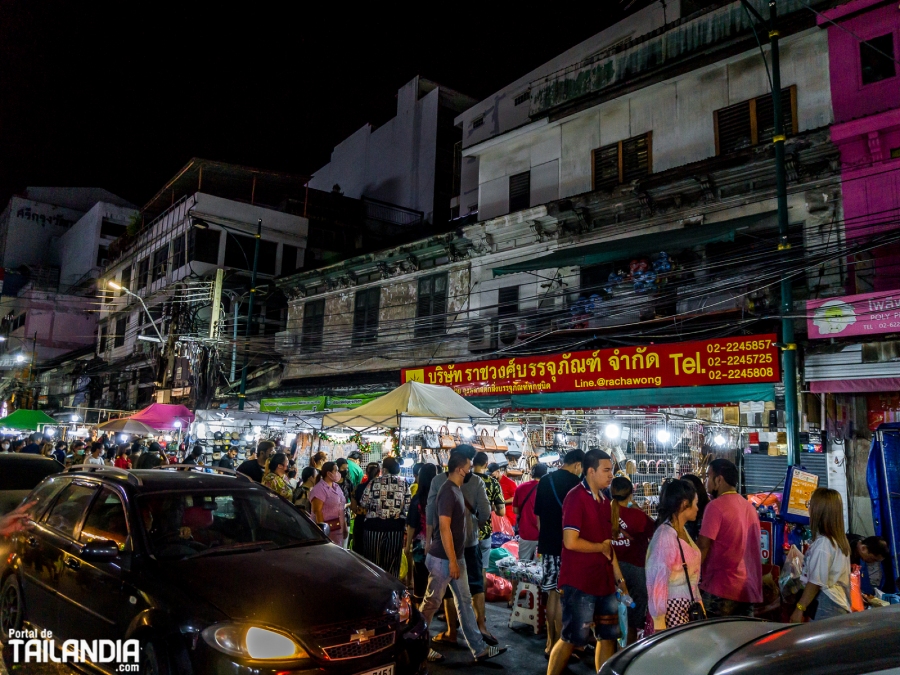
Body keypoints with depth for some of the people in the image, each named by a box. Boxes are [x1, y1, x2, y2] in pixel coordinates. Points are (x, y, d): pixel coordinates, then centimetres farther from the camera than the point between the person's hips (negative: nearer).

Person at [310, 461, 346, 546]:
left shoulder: (336, 486, 14)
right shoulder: (319, 489, -13)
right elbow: (317, 511, -17)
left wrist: (344, 526, 17)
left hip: (339, 528, 8)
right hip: (328, 528, -8)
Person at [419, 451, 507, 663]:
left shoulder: (457, 489, 9)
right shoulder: (448, 491, -21)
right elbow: (444, 528, -24)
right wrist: (452, 561, -22)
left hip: (456, 557, 9)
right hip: (442, 559, -9)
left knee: (465, 602, 13)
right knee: (431, 603, 5)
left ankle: (479, 649, 20)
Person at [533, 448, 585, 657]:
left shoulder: (544, 481, 8)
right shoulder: (575, 483, -10)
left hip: (548, 544, 6)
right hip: (568, 546, -6)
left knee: (552, 593, 13)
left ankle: (550, 643, 19)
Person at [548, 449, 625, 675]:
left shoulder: (604, 500, 11)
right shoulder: (576, 497, -16)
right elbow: (570, 541, -24)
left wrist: (619, 577, 13)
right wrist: (601, 547, -9)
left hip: (604, 581, 8)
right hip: (579, 583, -8)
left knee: (608, 635, 15)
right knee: (572, 639, 2)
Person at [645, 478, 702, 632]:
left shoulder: (682, 531, 7)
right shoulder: (665, 535, -20)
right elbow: (657, 580, -22)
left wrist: (697, 600, 15)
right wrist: (658, 620, -21)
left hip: (686, 606, 8)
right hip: (671, 607, -8)